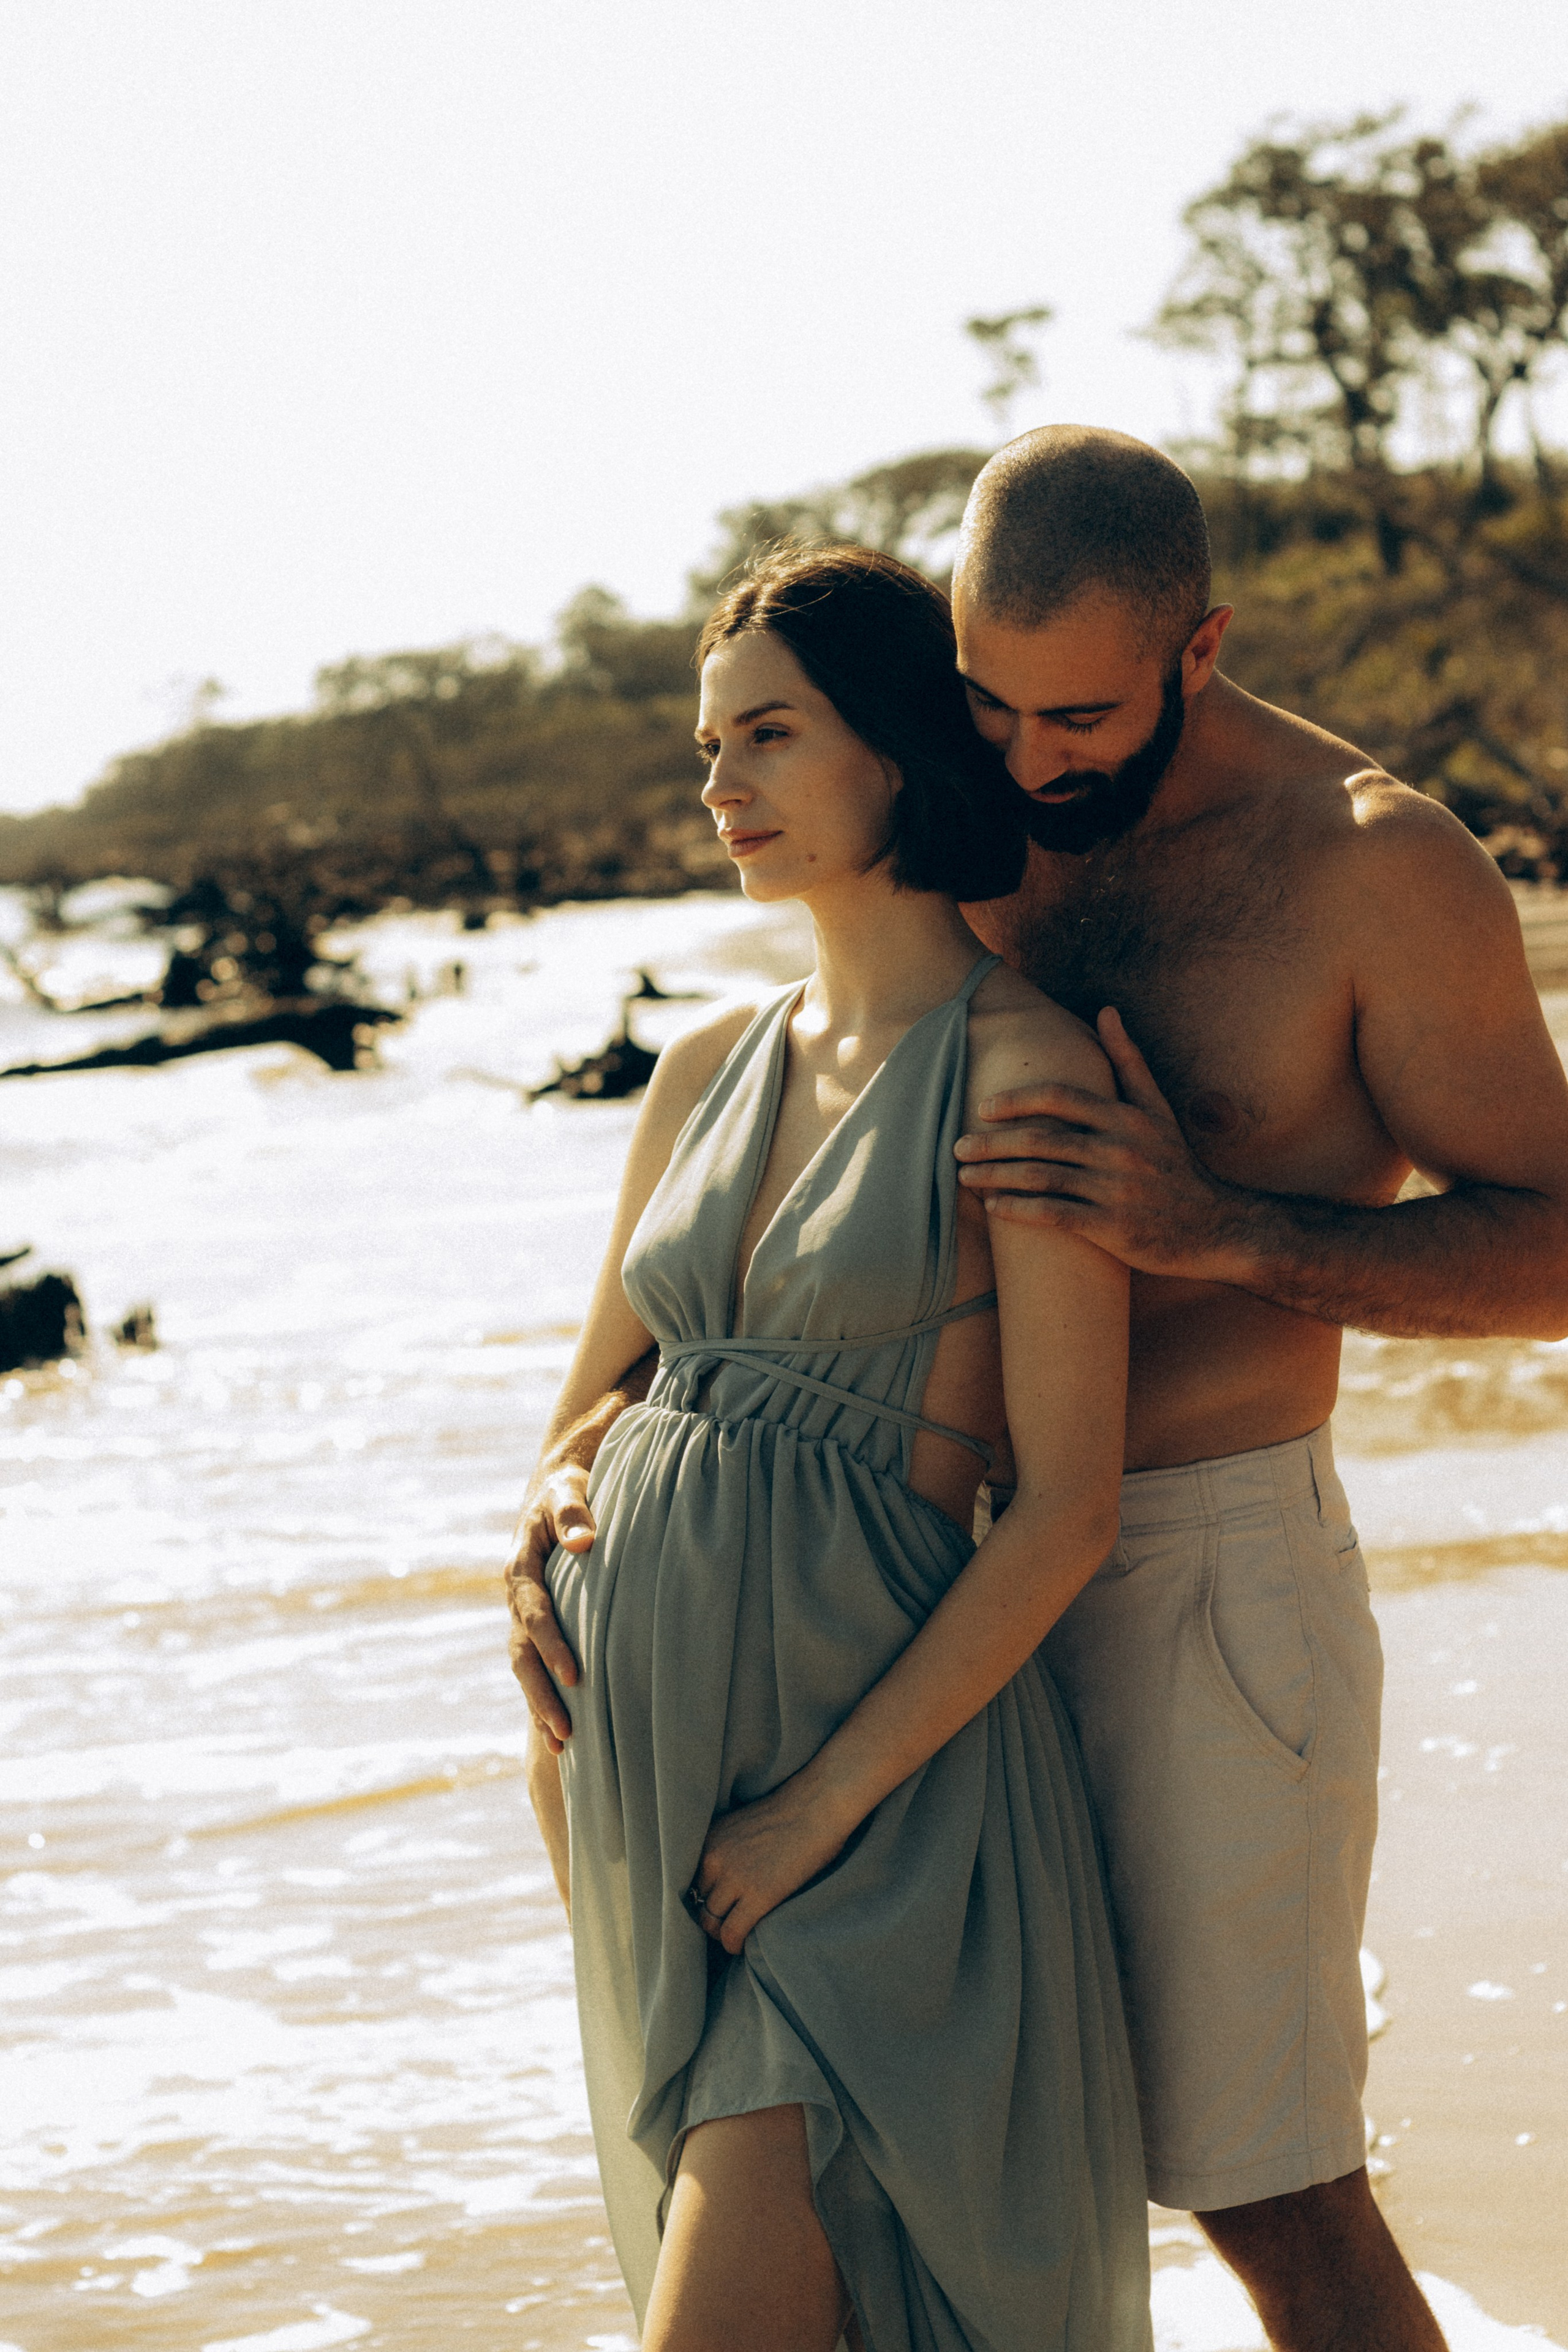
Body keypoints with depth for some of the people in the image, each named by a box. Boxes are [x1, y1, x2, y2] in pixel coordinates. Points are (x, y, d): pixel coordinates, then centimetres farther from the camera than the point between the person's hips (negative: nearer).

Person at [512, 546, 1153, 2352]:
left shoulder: (1026, 1076, -9)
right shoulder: (709, 1074, 10)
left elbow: (1068, 1507, -12)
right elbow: (589, 1411, 19)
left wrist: (826, 1800, -15)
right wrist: (544, 1705, 6)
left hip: (886, 1775, -7)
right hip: (648, 1750, 7)